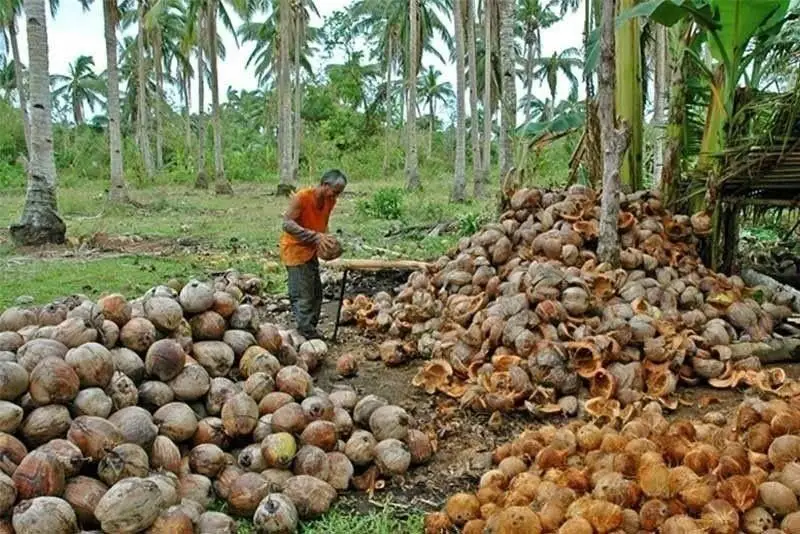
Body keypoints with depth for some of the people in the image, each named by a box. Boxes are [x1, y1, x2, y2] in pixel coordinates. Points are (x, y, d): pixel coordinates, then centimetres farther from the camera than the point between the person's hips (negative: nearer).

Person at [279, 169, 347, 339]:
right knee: (303, 296, -8)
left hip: (310, 251, 8)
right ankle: (308, 335, -4)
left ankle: (311, 330, 22)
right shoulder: (302, 197, -22)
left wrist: (326, 239, -7)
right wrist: (314, 236, -36)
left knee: (316, 294, 11)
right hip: (295, 249, -8)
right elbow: (287, 223, -28)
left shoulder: (330, 201, 0)